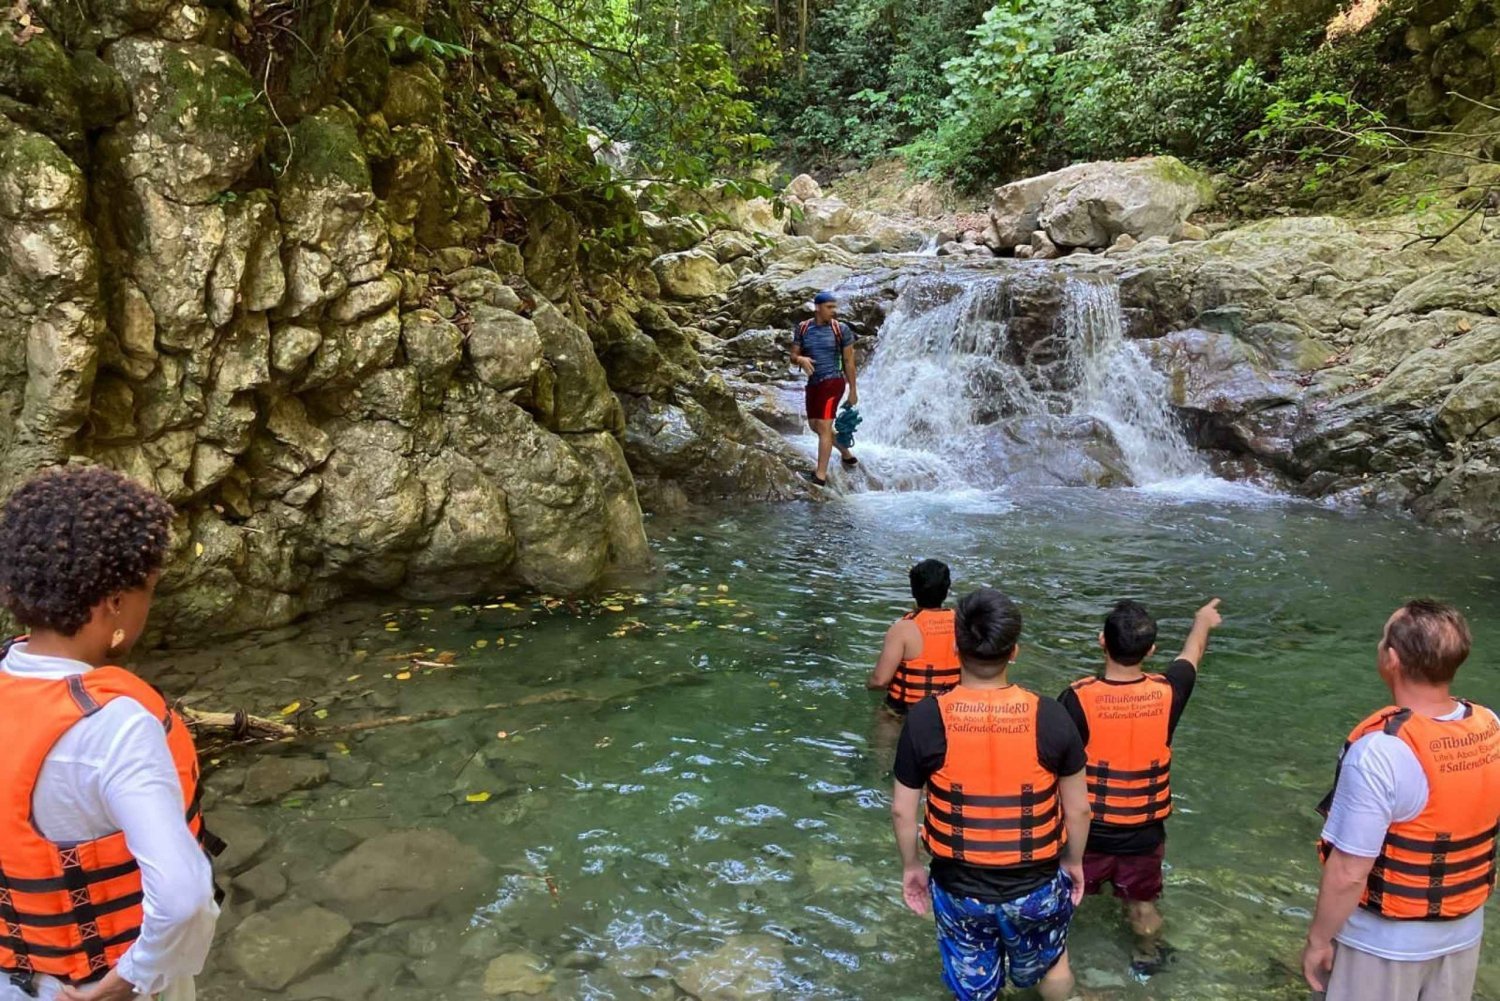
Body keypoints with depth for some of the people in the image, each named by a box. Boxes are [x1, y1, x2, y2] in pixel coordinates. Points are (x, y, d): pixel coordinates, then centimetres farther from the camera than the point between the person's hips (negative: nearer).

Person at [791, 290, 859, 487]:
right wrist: (800, 359, -19)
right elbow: (793, 355, 5)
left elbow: (849, 362, -3)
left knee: (824, 426, -13)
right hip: (813, 382, 6)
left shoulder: (841, 329, -6)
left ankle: (821, 476, -11)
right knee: (815, 425, 18)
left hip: (832, 381, -6)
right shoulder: (803, 328, 3)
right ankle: (847, 454, 40)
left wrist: (853, 390, -2)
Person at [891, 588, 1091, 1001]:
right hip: (1036, 885, 1)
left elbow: (902, 810, -8)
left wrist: (910, 867, 9)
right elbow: (1078, 809, -6)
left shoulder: (925, 719, -19)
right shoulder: (1050, 717, -18)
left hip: (958, 887, 0)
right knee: (1049, 963, 32)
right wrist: (1074, 862, 13)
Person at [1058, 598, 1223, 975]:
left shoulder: (1077, 698, -26)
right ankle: (1147, 957, 47)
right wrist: (1203, 621, 28)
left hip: (1087, 829, -2)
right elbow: (1192, 655, 7)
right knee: (1142, 901, 26)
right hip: (1144, 831, 2)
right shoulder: (1166, 693, -16)